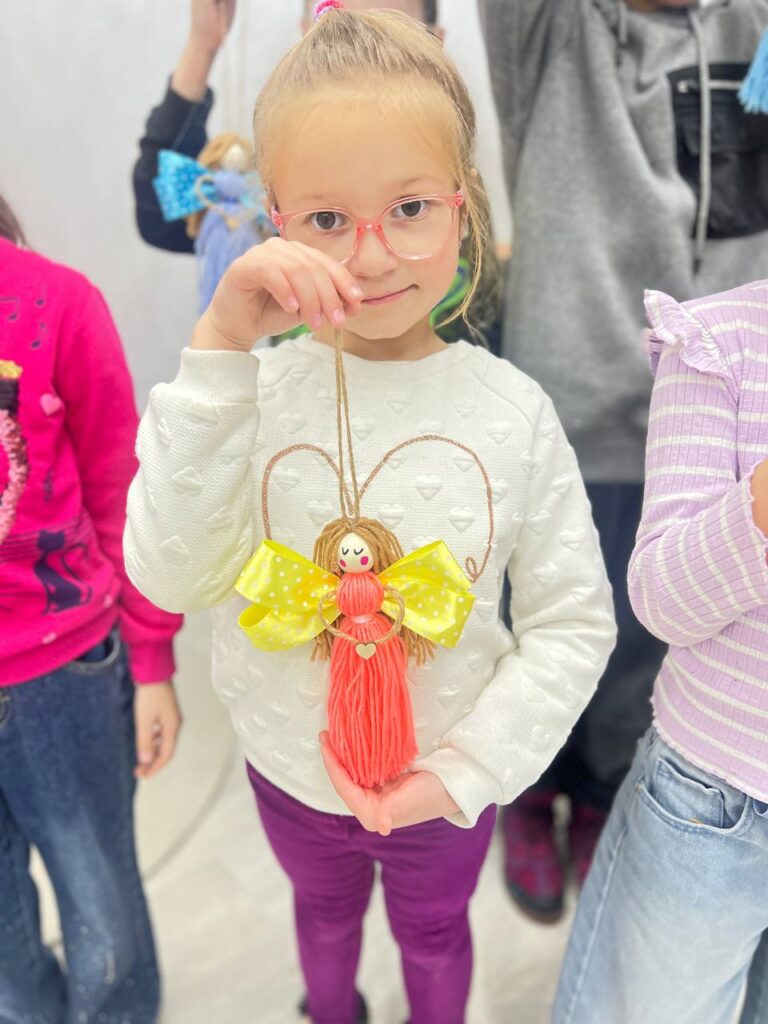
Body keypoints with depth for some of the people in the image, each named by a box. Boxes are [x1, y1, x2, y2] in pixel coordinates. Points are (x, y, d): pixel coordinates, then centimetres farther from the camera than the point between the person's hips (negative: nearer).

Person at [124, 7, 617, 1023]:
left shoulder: (511, 409, -19)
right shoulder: (257, 391, -18)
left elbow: (575, 621, -13)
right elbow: (169, 577, -29)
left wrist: (468, 769, -17)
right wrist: (218, 349, -34)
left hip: (447, 781, -1)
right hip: (290, 769, 1)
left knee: (433, 931, 30)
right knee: (324, 910, 33)